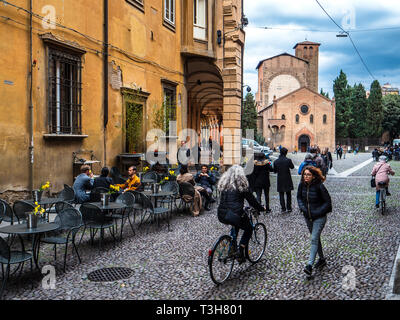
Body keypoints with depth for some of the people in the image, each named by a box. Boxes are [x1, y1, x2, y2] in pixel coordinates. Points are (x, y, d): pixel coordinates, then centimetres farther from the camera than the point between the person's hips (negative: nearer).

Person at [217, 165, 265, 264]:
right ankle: (240, 254, 8)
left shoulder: (223, 184, 11)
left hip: (221, 215, 6)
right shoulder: (241, 185, -3)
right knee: (249, 229, 21)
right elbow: (252, 200, 2)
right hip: (235, 215, -6)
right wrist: (261, 208, 19)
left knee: (237, 224, 35)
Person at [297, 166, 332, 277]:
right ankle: (322, 259, 35)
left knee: (314, 239, -13)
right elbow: (299, 197, 12)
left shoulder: (319, 186, -19)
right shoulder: (302, 185, -4)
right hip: (308, 217, 6)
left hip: (319, 217, -6)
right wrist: (302, 208, -4)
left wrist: (318, 212, -16)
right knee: (316, 238, 18)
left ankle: (309, 265, -16)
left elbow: (328, 201, -12)